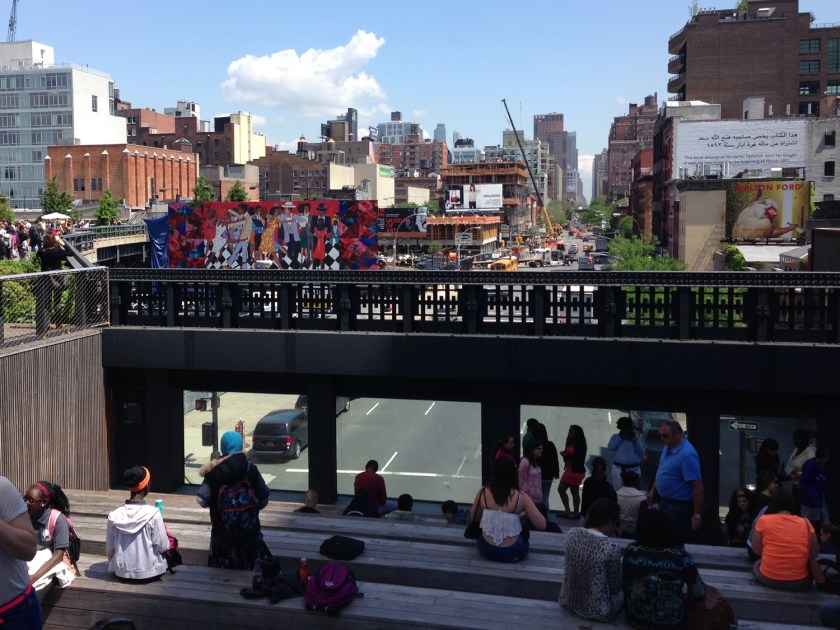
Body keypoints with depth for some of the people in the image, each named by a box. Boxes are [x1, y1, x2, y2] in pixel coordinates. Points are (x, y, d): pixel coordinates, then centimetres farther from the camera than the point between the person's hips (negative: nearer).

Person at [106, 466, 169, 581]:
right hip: (148, 574, -3)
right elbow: (163, 547, -13)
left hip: (122, 573, 3)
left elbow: (109, 550, -2)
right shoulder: (153, 514, -21)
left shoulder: (114, 515, -10)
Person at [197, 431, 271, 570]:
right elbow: (263, 499, -5)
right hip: (250, 536, 0)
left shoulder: (213, 472, -7)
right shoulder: (251, 469, -6)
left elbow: (202, 501, -10)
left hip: (222, 536, 0)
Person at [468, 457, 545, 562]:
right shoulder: (521, 497, -13)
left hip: (486, 551, 3)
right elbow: (542, 525, -10)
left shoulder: (483, 493, -8)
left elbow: (472, 519, 6)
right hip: (512, 555, -3)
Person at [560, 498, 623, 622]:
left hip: (569, 601, 5)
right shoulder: (612, 548, -24)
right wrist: (620, 566, 6)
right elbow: (615, 588, -12)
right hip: (596, 609, -5)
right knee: (622, 591, 26)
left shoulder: (572, 533, -8)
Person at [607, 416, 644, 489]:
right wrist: (620, 437, -7)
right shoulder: (615, 437, 9)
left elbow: (642, 452, 1)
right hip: (619, 469, -2)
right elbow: (610, 448, -10)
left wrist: (635, 440, -8)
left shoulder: (635, 438, 14)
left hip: (634, 470, 2)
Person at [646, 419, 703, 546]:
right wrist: (653, 490, 19)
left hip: (679, 507, -9)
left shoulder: (687, 455, -25)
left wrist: (697, 515, -23)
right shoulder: (668, 447, 3)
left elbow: (698, 487, -24)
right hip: (665, 502, 9)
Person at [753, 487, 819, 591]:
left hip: (768, 579, -1)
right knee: (811, 566, 33)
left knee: (757, 564, 31)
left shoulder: (764, 520, -5)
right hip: (800, 582, 1)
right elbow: (815, 553, 8)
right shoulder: (805, 523, 0)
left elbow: (757, 550, 3)